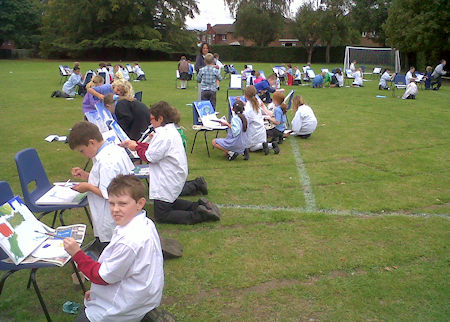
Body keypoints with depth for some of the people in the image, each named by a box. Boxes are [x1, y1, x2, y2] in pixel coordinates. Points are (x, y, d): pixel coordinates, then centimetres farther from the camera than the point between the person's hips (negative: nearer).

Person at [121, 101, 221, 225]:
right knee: (168, 203, 29)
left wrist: (136, 147, -5)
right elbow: (155, 149, 12)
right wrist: (135, 143, 10)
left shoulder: (163, 134, -23)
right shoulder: (171, 129, 8)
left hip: (167, 181, -10)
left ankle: (199, 215, -11)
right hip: (176, 176, 10)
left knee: (161, 215, 1)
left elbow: (150, 157, -21)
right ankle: (198, 206, 12)